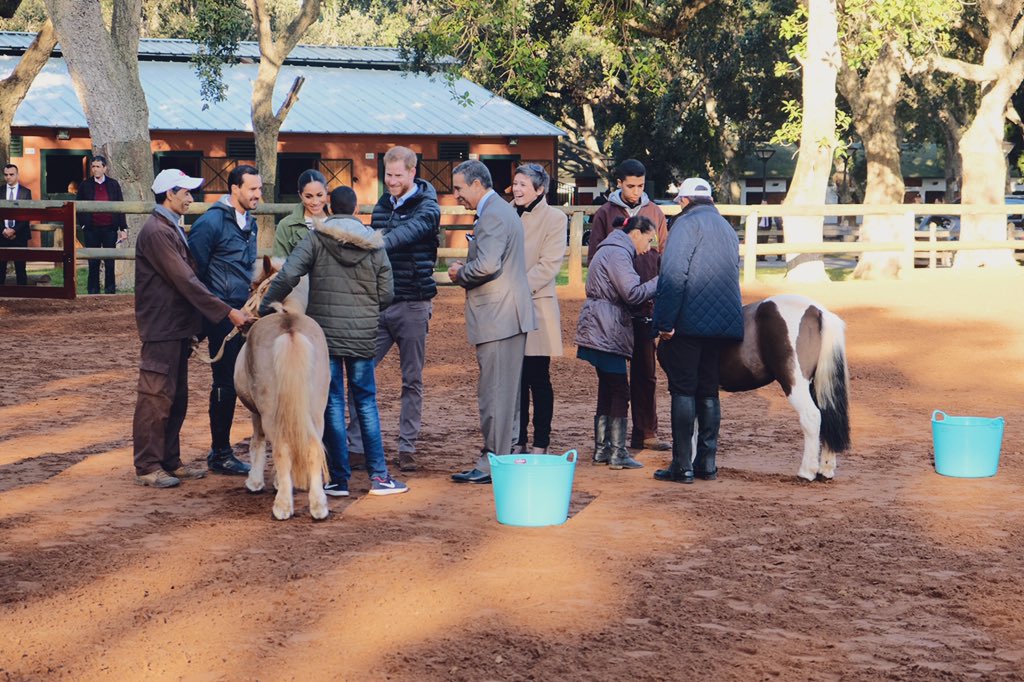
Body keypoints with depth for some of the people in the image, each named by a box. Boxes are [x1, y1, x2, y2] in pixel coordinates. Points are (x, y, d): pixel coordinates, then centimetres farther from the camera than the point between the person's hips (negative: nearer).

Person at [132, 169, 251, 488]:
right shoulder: (156, 232, -17)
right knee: (156, 398, -4)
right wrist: (226, 312, -22)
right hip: (161, 329, -10)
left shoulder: (172, 229, 16)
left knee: (177, 398, 14)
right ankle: (147, 467, 1)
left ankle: (170, 461, 22)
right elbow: (185, 281, -22)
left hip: (177, 328, 10)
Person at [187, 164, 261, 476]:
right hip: (222, 316, -8)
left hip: (240, 315, 8)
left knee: (232, 382, 12)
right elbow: (194, 268, -14)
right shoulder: (212, 222, -13)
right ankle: (220, 455, 4)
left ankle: (221, 451, 20)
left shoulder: (249, 222, 13)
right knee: (225, 383, -4)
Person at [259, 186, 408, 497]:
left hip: (324, 333, -2)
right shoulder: (374, 245, 3)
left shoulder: (316, 240, -4)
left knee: (332, 404, 3)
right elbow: (386, 293, 4)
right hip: (362, 335, 2)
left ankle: (340, 479, 4)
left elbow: (287, 276, -15)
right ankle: (378, 475, 9)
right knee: (366, 402, 11)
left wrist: (265, 309, -5)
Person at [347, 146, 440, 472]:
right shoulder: (382, 206, 12)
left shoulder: (426, 207, -7)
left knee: (412, 380, 4)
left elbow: (409, 232, -27)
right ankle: (355, 442, 3)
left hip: (413, 304, -5)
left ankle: (407, 447, 10)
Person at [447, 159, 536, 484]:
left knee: (494, 393, -6)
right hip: (506, 315, 11)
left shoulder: (492, 215, -15)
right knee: (504, 392, 13)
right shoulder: (500, 211, 18)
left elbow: (487, 265, -27)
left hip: (498, 318, -11)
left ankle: (492, 465, -3)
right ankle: (500, 457, 19)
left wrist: (460, 274, -9)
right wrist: (466, 270, 11)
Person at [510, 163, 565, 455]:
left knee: (538, 379, 0)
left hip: (536, 307, -5)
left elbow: (549, 265, -11)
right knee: (515, 378, 9)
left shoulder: (554, 218, -3)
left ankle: (540, 444, 7)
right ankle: (517, 441, 16)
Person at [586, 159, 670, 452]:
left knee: (646, 372, 5)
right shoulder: (605, 214, 2)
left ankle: (646, 432, 10)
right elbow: (594, 257, 3)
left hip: (646, 306, 2)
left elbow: (663, 256, 11)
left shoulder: (654, 213, 8)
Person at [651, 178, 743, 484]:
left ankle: (682, 466, -5)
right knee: (709, 392, 12)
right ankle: (707, 463, 14)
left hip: (690, 321, -7)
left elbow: (673, 275, -16)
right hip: (724, 321, 7)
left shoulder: (687, 223, -5)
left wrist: (664, 321, -17)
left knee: (683, 391, -4)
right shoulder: (727, 229, 20)